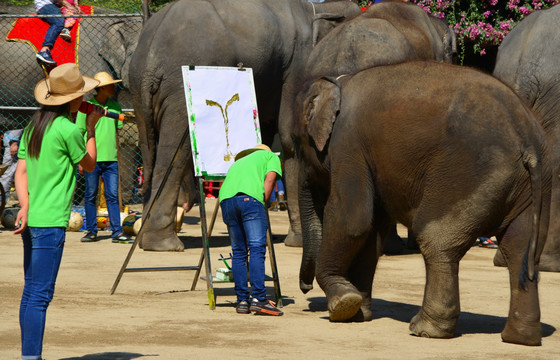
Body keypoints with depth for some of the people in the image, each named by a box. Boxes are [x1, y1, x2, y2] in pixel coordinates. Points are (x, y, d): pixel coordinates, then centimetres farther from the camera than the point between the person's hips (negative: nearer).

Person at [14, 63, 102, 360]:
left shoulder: (33, 127, 12)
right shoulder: (67, 130, -11)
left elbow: (21, 171, 6)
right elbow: (89, 164, 3)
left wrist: (25, 206, -5)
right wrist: (91, 129, 14)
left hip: (30, 220, 8)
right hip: (50, 221, -8)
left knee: (31, 292, 13)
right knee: (40, 294, -8)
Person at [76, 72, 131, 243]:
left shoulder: (115, 106, 10)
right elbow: (79, 134, 0)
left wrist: (118, 154, 17)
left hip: (111, 158, 3)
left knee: (112, 195, 1)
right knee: (91, 195, 3)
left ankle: (117, 232, 1)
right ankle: (91, 231, 11)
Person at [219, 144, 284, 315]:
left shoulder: (238, 162, 41)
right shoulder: (270, 156, 27)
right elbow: (270, 178, 7)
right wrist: (262, 204, 7)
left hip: (226, 198, 5)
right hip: (249, 197, -5)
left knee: (238, 252, 11)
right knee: (257, 249, -8)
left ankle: (242, 301, 7)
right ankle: (259, 299, -18)